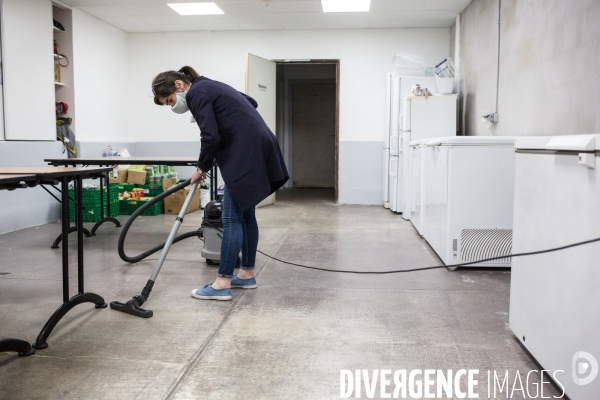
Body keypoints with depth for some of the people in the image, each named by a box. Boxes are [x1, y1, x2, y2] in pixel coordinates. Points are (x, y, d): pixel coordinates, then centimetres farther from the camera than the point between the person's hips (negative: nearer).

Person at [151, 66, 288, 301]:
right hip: (256, 150, 10)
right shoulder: (209, 87, 21)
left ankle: (222, 284, -5)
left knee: (232, 218, -8)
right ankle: (247, 274, 21)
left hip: (246, 154, -10)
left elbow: (211, 136, -16)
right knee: (245, 215, 13)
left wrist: (201, 168, -1)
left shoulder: (196, 93, -7)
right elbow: (251, 103, 28)